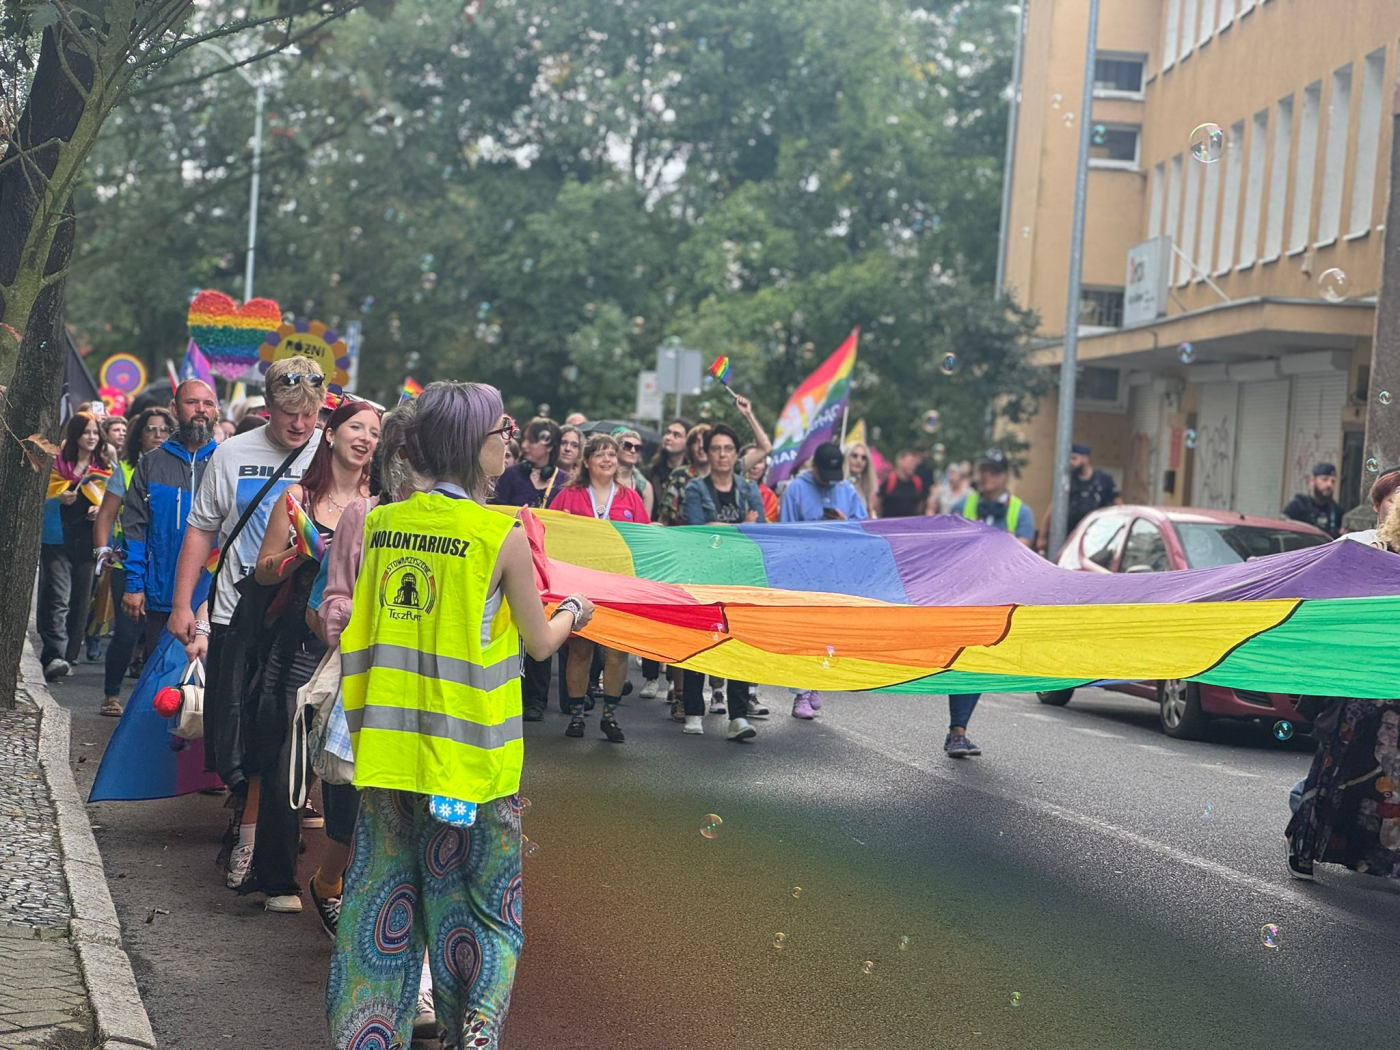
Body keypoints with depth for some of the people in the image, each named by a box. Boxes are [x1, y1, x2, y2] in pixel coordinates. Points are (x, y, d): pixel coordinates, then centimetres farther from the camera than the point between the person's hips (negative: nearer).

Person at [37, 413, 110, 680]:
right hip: (57, 539, -3)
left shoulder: (105, 469, 13)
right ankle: (54, 656, -22)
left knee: (80, 601, 3)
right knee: (58, 598, -13)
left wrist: (101, 510, -3)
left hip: (87, 541, 3)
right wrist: (60, 498, -15)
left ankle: (68, 656, 11)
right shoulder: (58, 463, 3)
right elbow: (44, 499, 5)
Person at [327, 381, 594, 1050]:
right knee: (480, 900, 11)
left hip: (389, 742, 4)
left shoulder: (380, 523, 1)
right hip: (471, 748, -4)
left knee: (385, 892, 12)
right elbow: (540, 644, -2)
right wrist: (573, 611, 18)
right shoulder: (503, 536, -13)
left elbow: (361, 625, 11)